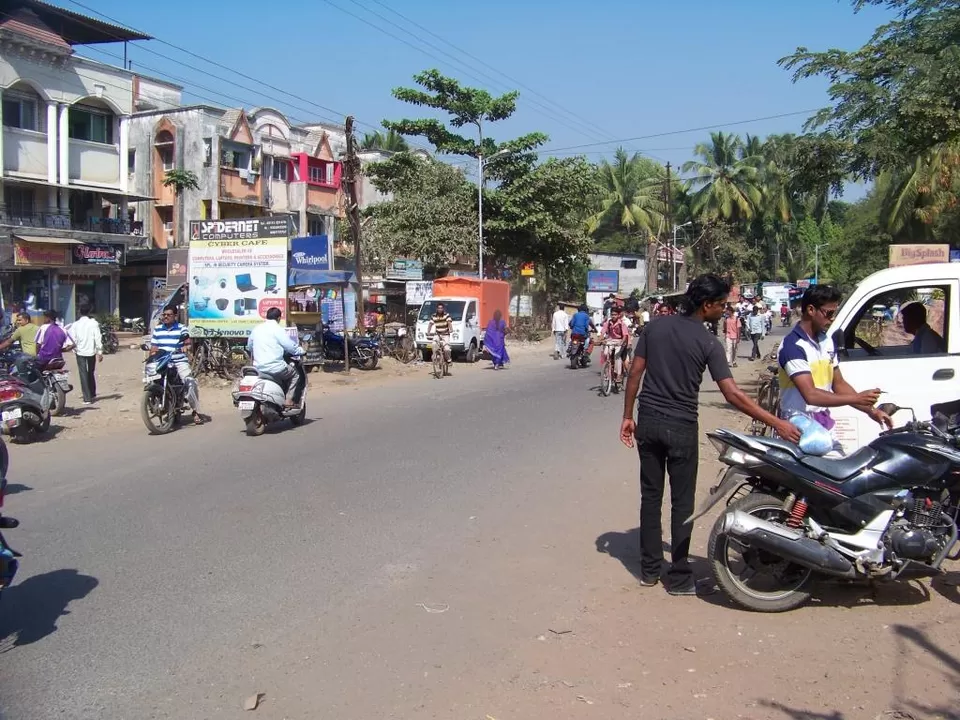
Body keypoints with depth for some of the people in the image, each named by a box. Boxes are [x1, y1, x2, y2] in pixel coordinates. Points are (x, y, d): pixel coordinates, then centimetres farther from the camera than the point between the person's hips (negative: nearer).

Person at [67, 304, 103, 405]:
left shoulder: (75, 325, -2)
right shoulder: (94, 323, -6)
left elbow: (72, 339, -3)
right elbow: (98, 338, -8)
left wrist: (75, 348, 14)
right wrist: (100, 352, -3)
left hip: (80, 352, -1)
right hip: (91, 351, 1)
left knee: (83, 374, 1)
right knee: (91, 373, 18)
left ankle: (87, 398, -4)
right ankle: (93, 394, 29)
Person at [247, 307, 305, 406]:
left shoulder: (256, 329, 11)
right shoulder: (278, 329, -7)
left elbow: (249, 347, 22)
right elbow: (291, 346, -8)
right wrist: (301, 351, 11)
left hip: (258, 368, 7)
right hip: (274, 367, -7)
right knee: (296, 374, 14)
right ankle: (289, 400, 1)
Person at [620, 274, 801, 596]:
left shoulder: (655, 327, 2)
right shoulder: (708, 343, -12)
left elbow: (635, 373, 3)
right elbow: (732, 394, -18)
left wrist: (627, 416, 11)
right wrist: (776, 423, -15)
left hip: (648, 422, 4)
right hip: (681, 428, -4)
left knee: (650, 497, 12)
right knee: (682, 503, 6)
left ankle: (649, 570, 20)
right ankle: (679, 578, 12)